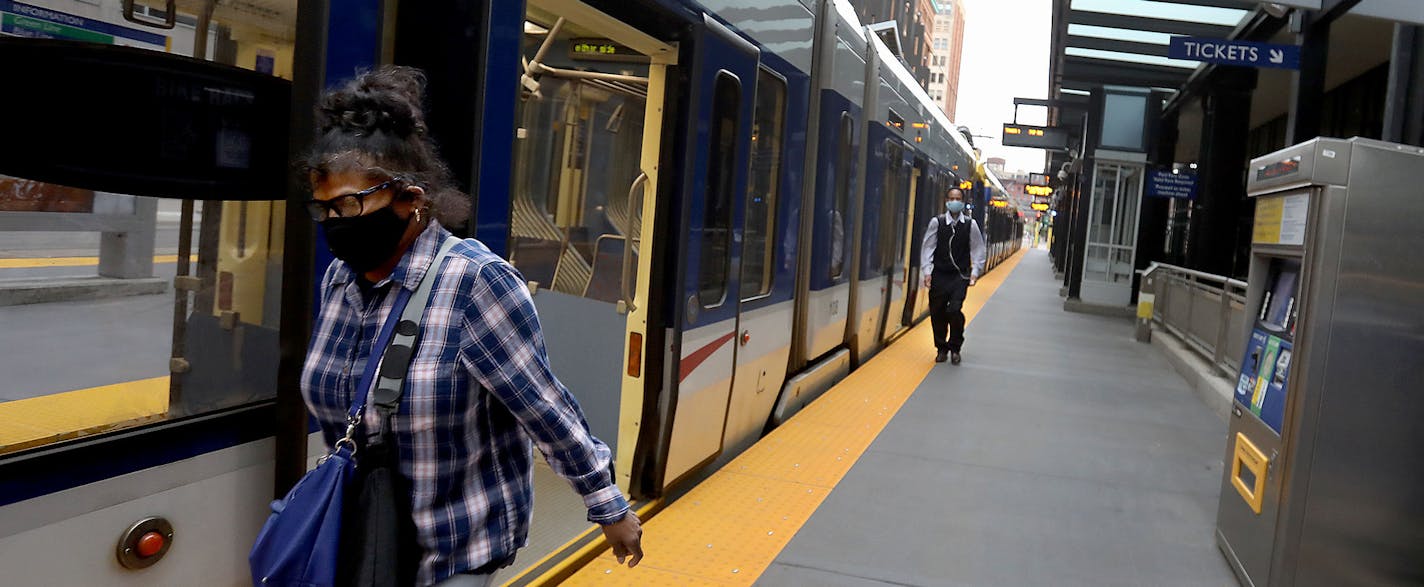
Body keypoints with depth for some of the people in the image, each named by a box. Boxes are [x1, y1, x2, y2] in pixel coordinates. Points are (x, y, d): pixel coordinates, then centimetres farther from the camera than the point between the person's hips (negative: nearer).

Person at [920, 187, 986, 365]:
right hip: (939, 275, 1)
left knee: (954, 310, -15)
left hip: (960, 275, -1)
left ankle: (955, 347, 6)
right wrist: (927, 271, -6)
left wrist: (974, 272, -3)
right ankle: (941, 348, 24)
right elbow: (927, 248, 1)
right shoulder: (937, 222, -2)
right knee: (937, 312, 5)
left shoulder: (970, 225, 0)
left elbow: (977, 250, 6)